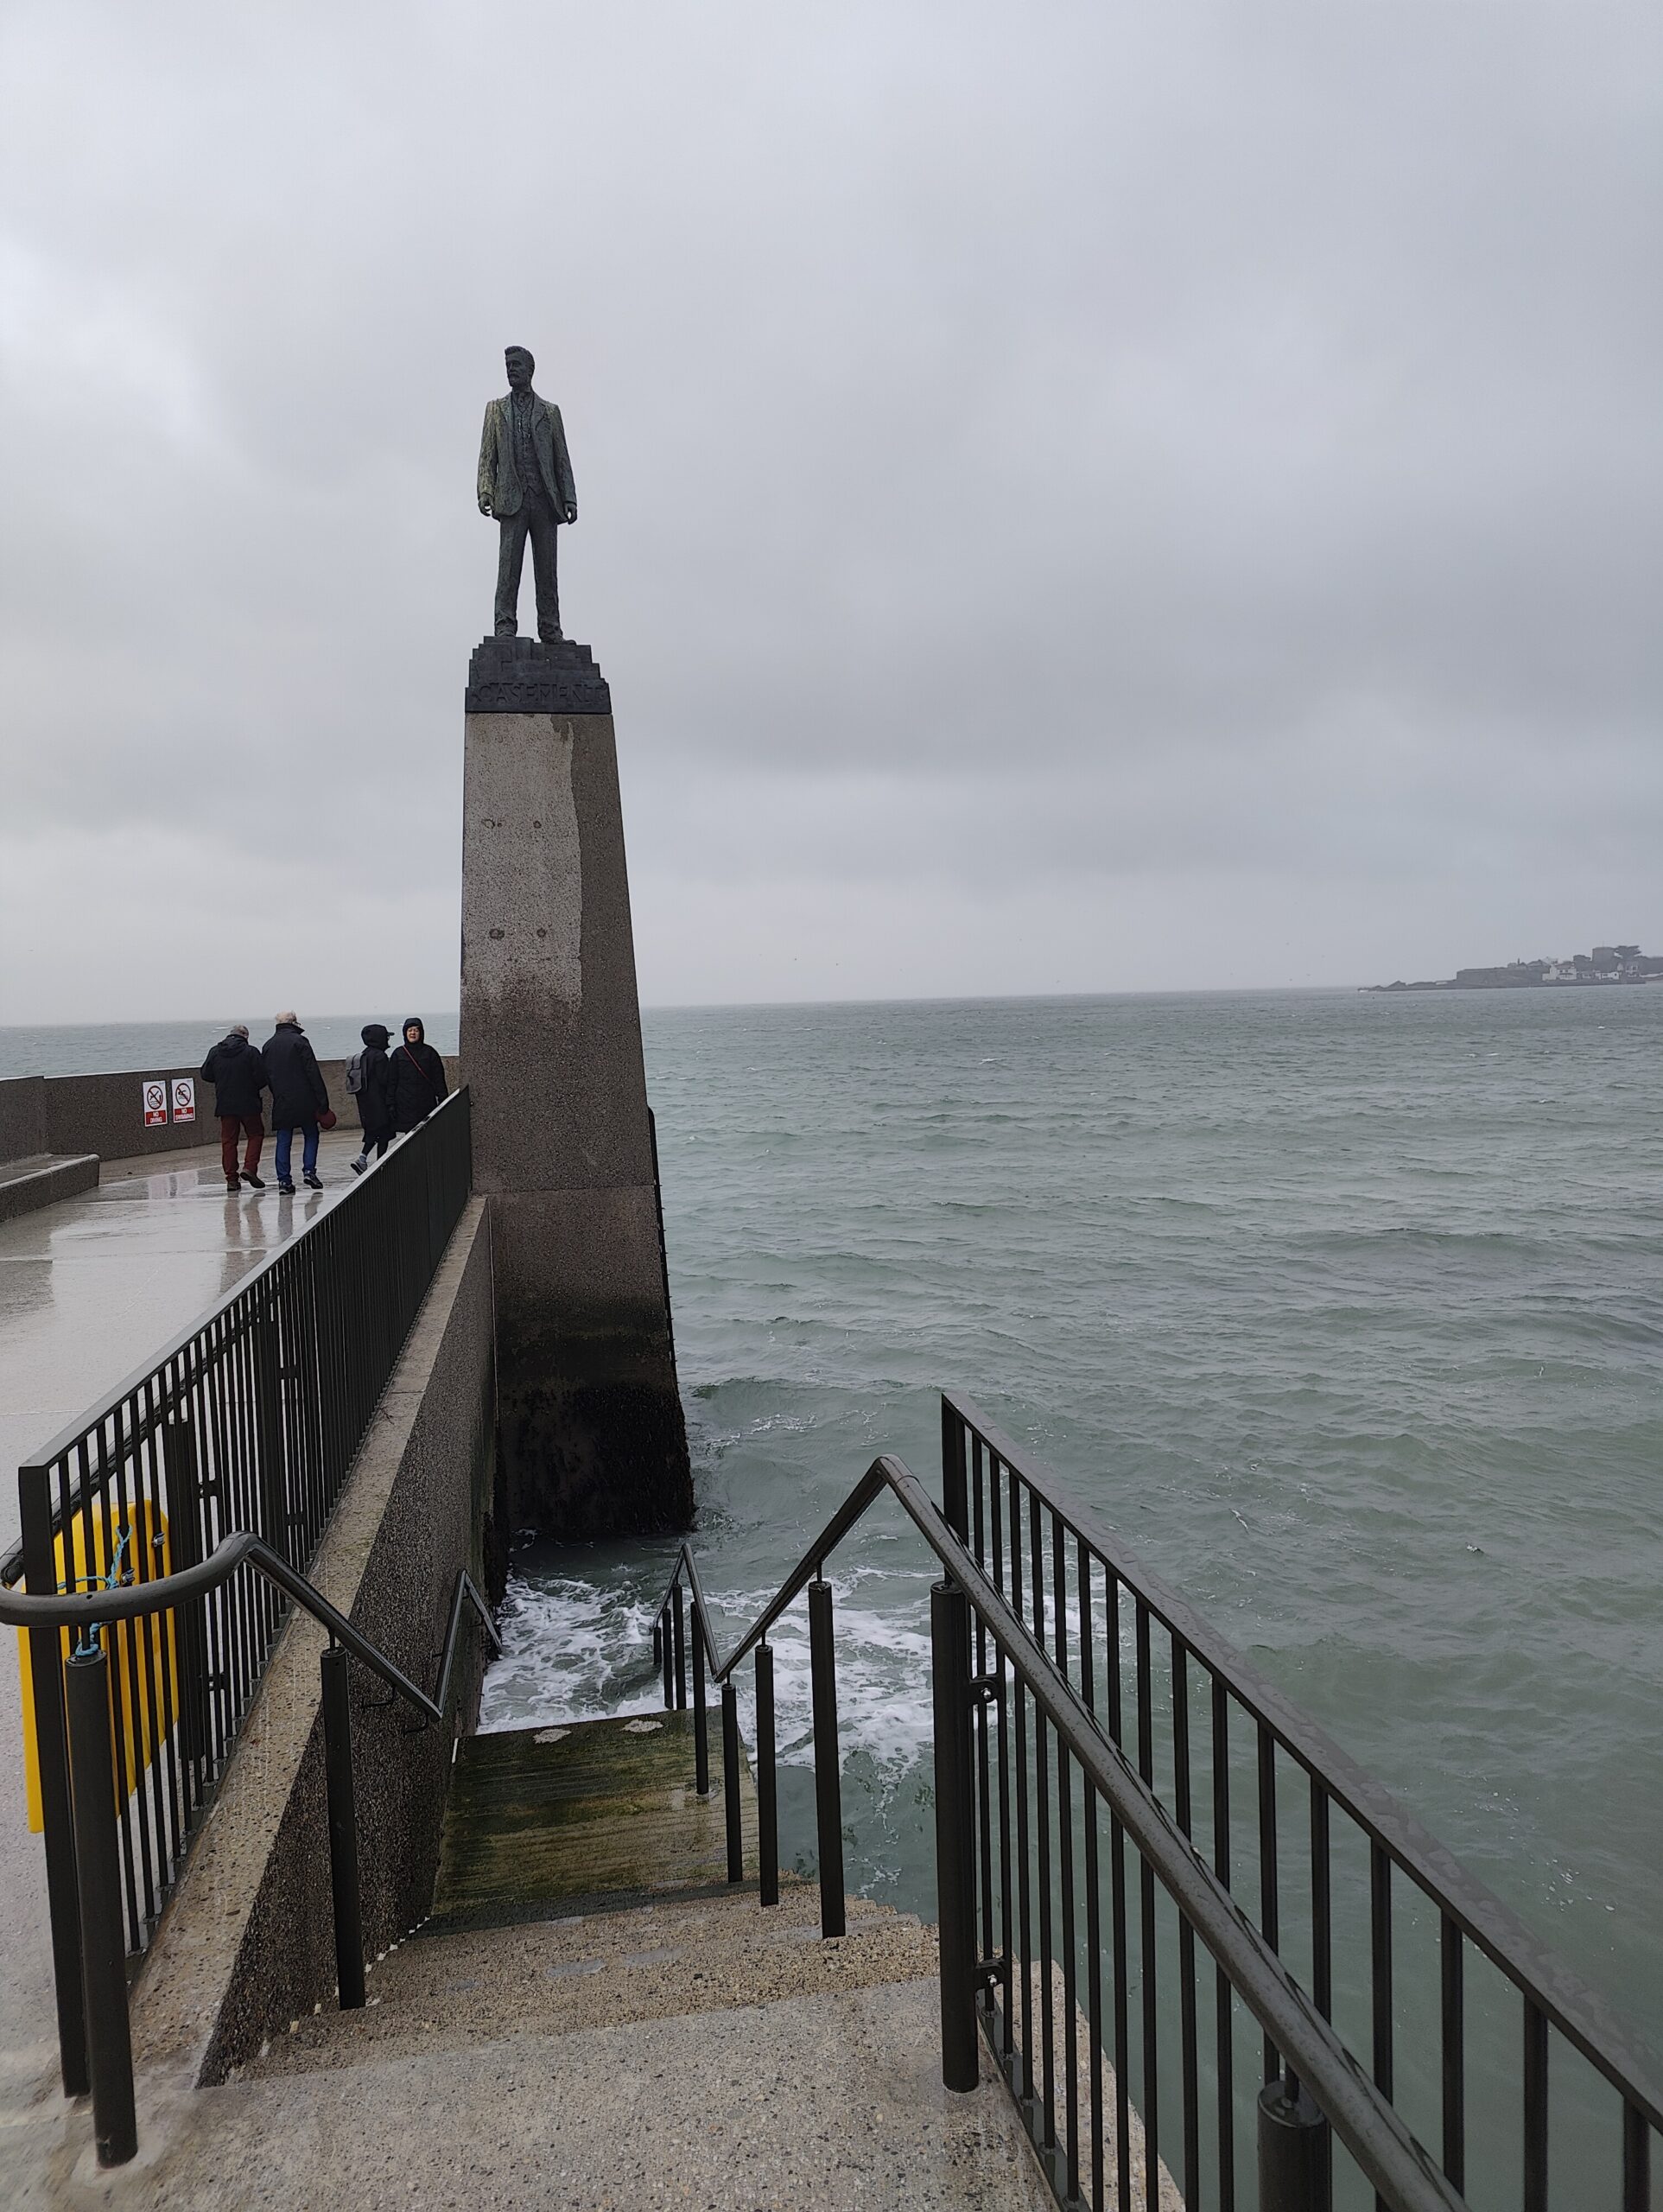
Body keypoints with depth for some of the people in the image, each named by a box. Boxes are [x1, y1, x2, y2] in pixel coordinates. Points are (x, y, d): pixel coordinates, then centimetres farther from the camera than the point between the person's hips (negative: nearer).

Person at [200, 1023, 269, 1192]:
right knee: (256, 1134, 11)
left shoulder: (215, 1052, 3)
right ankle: (250, 1168, -6)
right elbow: (262, 1077, -11)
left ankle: (231, 1179, 6)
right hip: (248, 1103, -3)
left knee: (228, 1140, 8)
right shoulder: (250, 1052, -8)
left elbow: (206, 1075, 9)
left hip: (224, 1104, 3)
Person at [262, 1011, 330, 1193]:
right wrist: (322, 1100, -10)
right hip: (304, 1101, -4)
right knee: (311, 1136, 10)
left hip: (280, 1102, 4)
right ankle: (309, 1171, -2)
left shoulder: (267, 1046, 11)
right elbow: (313, 1072, -10)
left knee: (283, 1141, 6)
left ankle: (283, 1179, 2)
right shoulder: (300, 1041, -6)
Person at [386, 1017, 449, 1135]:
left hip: (426, 1102, 0)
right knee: (408, 1134, -1)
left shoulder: (429, 1052, 4)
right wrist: (391, 1104, 1)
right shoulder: (398, 1053, 6)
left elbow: (439, 1078, 3)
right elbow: (391, 1080, 6)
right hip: (405, 1104, 0)